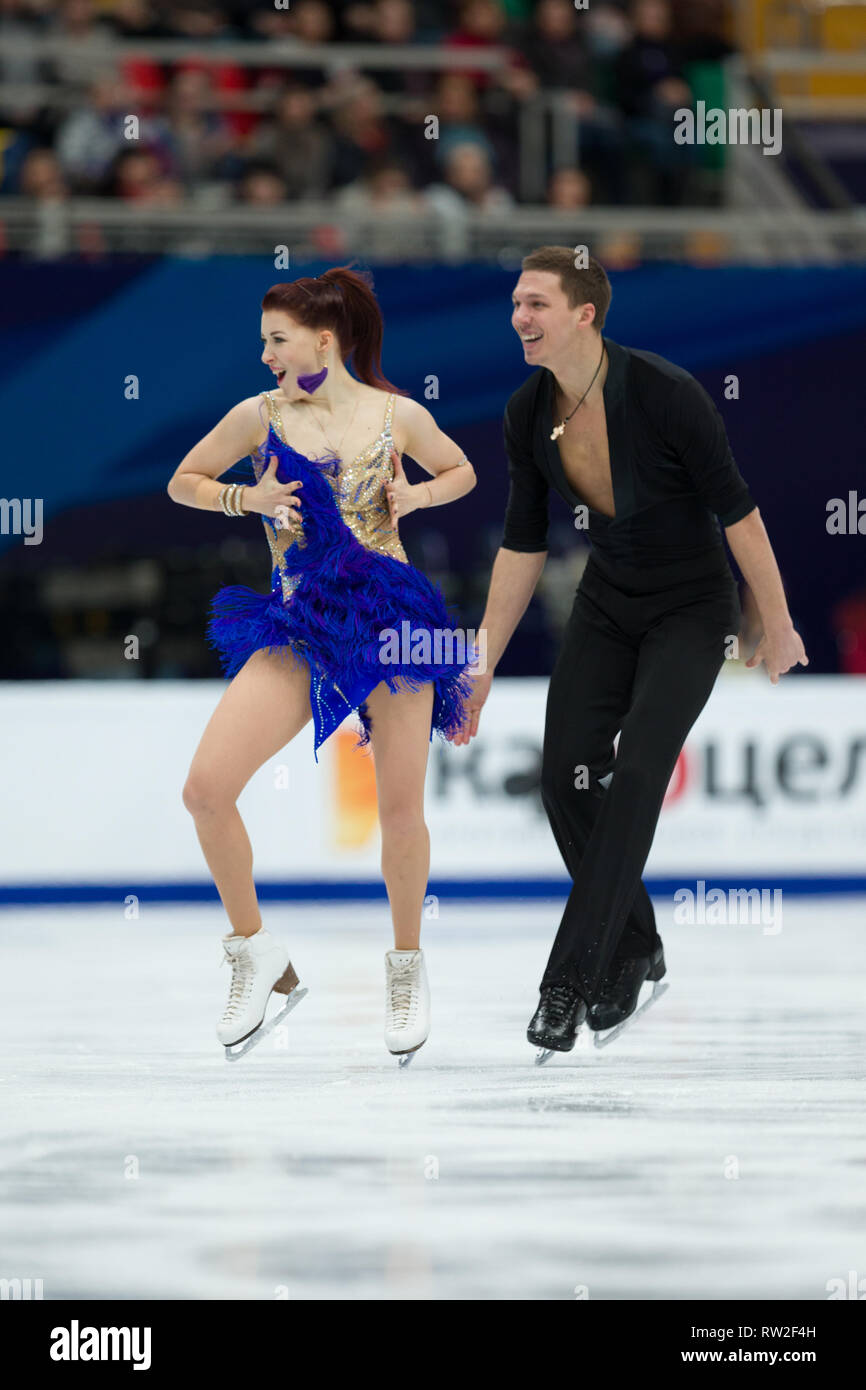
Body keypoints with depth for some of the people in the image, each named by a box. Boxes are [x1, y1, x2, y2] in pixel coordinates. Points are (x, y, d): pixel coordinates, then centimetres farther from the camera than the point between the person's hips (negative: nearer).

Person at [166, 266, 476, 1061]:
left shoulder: (399, 416, 2)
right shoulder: (258, 417, 3)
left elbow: (463, 471, 19)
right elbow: (183, 482, 14)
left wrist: (418, 494, -1)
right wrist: (246, 498, -4)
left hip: (391, 612, -1)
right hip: (299, 625, 1)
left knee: (401, 809, 1)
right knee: (207, 787, -15)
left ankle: (407, 963, 26)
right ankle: (254, 950, 4)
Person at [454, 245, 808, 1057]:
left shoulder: (664, 394, -25)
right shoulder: (528, 414, -8)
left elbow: (736, 509, -17)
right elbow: (522, 547, 2)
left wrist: (777, 625, -11)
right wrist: (482, 666, 2)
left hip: (690, 608, -5)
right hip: (606, 603, 5)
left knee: (636, 775, -18)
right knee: (567, 776, -5)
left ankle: (569, 981, -16)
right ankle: (634, 950, 16)